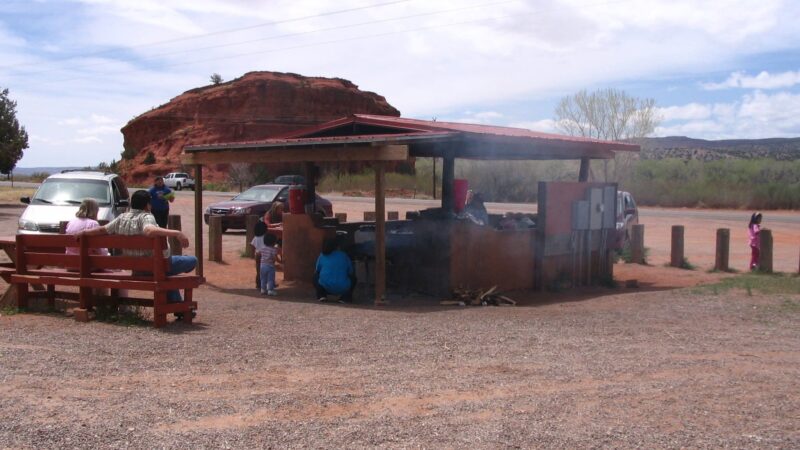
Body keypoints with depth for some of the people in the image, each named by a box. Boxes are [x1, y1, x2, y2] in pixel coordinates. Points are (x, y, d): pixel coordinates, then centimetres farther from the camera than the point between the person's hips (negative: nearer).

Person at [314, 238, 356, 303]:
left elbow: (317, 271, 18)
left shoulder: (322, 256, 9)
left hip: (326, 288, 0)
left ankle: (321, 295, 12)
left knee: (316, 276, 31)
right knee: (353, 278, 31)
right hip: (343, 289, 0)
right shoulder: (344, 255, 9)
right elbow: (351, 272, 15)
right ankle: (345, 298, 14)